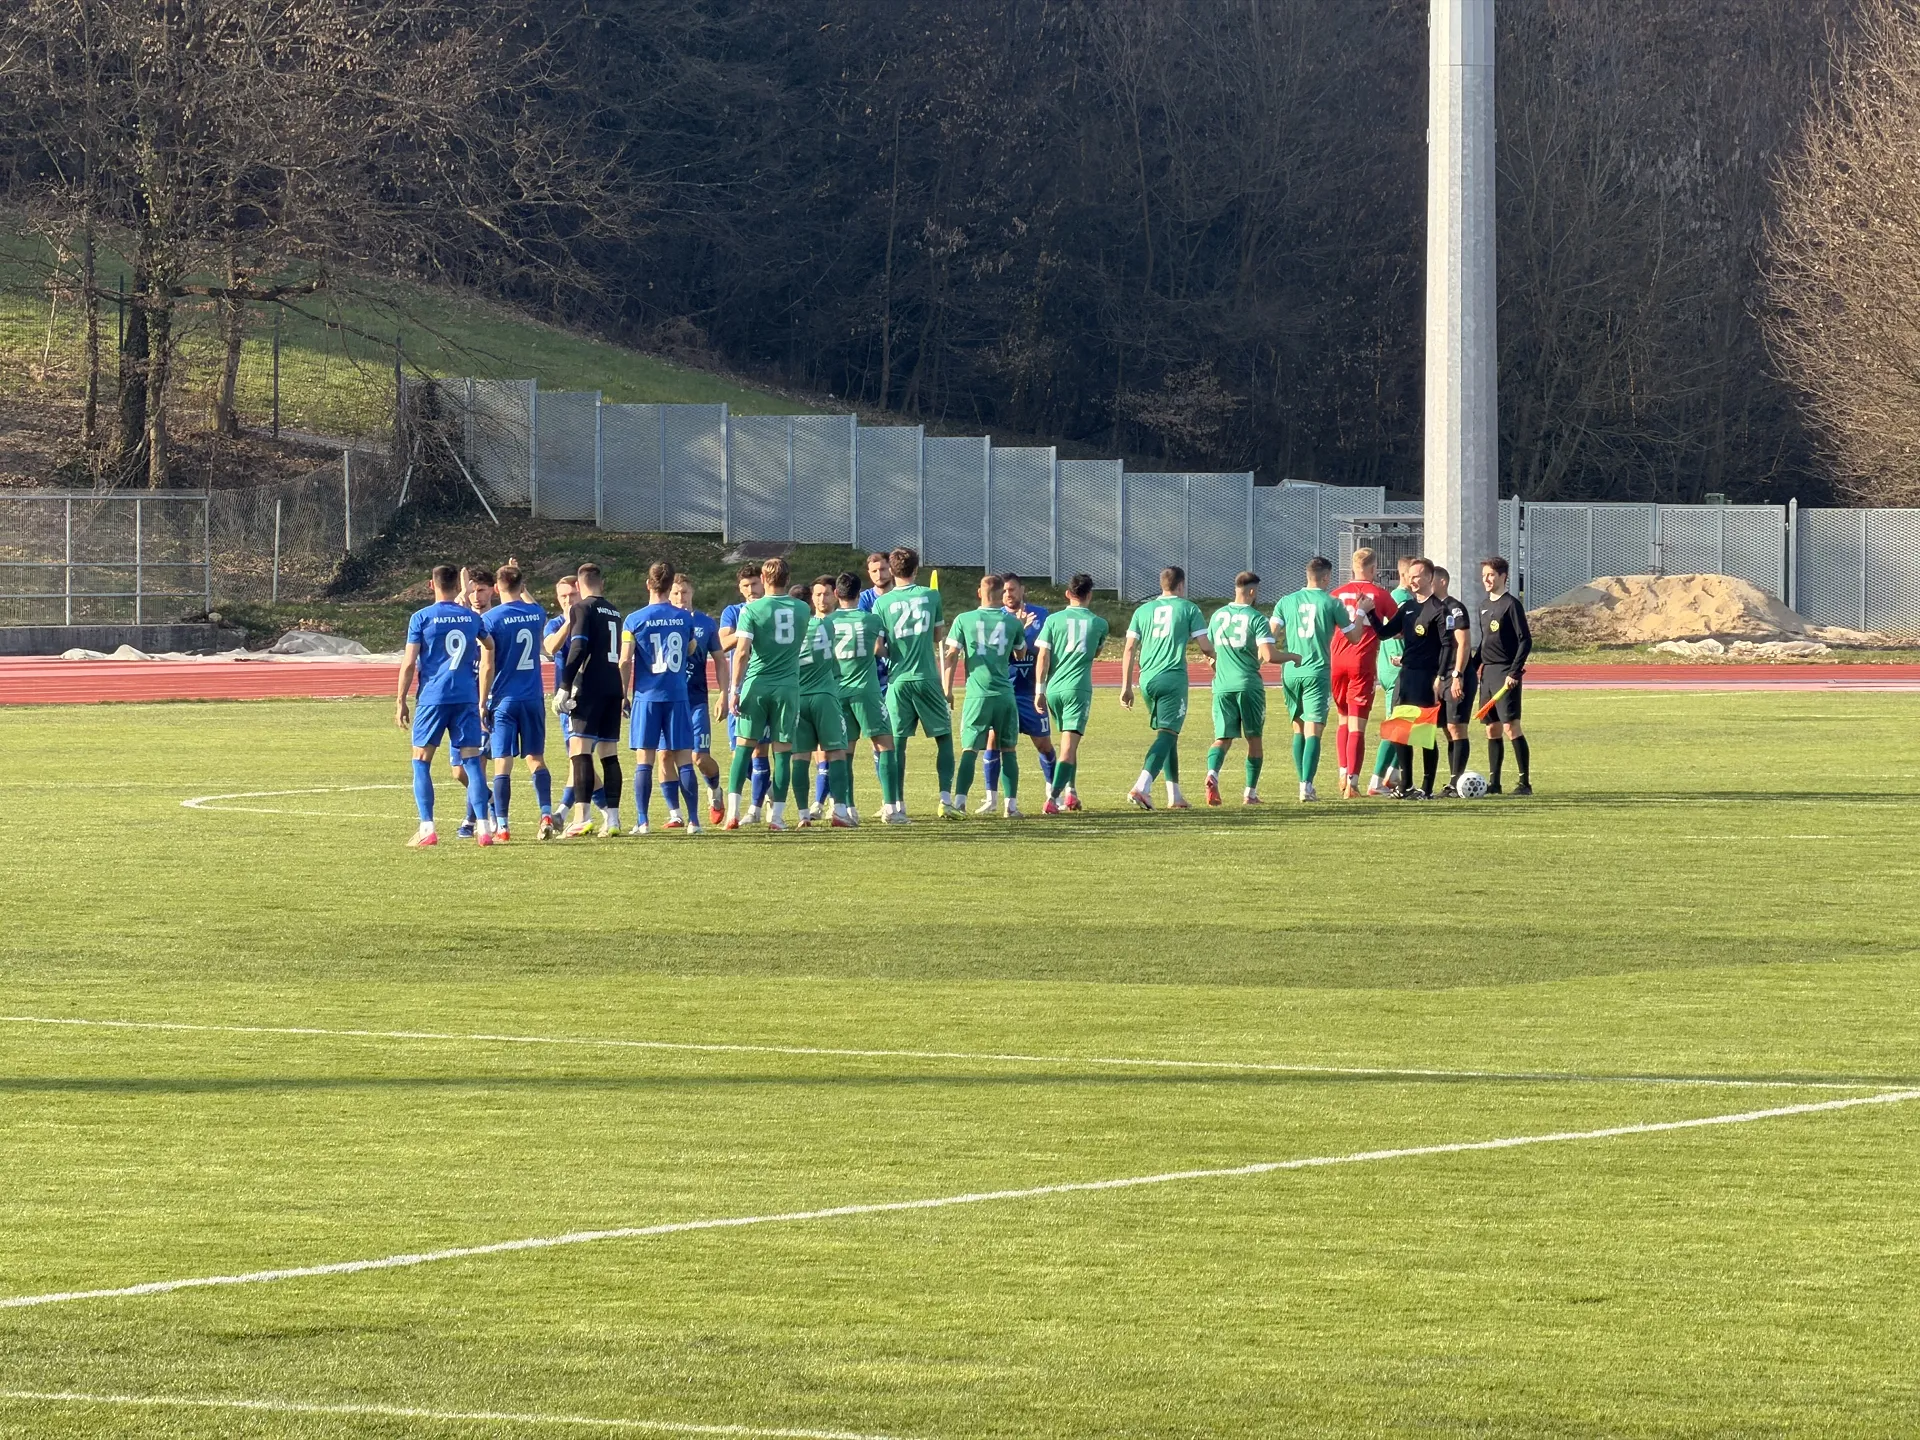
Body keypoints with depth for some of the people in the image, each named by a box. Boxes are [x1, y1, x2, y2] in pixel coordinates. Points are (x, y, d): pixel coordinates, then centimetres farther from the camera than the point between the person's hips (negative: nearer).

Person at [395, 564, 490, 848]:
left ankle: (427, 829, -4)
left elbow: (409, 664, -6)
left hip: (433, 697, -3)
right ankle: (483, 828, -3)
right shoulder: (472, 618, 8)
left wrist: (400, 701, 1)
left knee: (421, 761, 5)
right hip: (467, 697, 3)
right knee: (471, 761, 4)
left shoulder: (422, 618, -3)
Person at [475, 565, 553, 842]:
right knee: (536, 759, 11)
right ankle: (546, 813, -7)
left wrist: (483, 703, -3)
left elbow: (487, 667, -10)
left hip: (503, 701, -3)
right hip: (533, 699, 3)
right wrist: (521, 589, 40)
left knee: (502, 763, -1)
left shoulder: (490, 619, -9)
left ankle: (501, 827, -3)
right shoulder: (536, 613, 2)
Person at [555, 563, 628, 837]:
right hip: (614, 688, 7)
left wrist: (565, 686, -14)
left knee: (580, 750, -10)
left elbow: (578, 649, -14)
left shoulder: (583, 608, -4)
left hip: (590, 687, -7)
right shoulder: (614, 611, 18)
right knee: (609, 754, 9)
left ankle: (581, 817, -19)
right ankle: (612, 818, 6)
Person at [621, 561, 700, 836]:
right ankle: (693, 820, 2)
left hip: (646, 697, -2)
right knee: (683, 759, 4)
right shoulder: (685, 618, 2)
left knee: (644, 759, 1)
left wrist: (623, 696, 4)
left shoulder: (635, 620, -4)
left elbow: (625, 661, -6)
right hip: (677, 696, 2)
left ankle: (642, 822, -4)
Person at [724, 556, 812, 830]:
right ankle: (776, 815, 2)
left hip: (756, 686, -2)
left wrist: (735, 690, -9)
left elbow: (742, 652, -12)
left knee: (744, 747, 7)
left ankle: (733, 811, 0)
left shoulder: (752, 610, -7)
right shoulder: (802, 609, 4)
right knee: (782, 751, 4)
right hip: (788, 687, 2)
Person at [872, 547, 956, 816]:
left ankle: (898, 803, 0)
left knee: (897, 742, 4)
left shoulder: (882, 603, -1)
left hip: (898, 680, 0)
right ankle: (946, 796, -2)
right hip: (927, 678, 0)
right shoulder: (931, 596, 1)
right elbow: (939, 637, 10)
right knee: (944, 736, 9)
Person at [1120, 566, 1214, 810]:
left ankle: (1175, 795, 20)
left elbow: (1130, 649, 10)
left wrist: (1126, 686, 12)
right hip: (1173, 677, -5)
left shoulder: (1143, 610, 14)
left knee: (1168, 735, 18)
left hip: (1147, 679, 5)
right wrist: (1212, 654, 23)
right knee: (1167, 734, -9)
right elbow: (1205, 646, -1)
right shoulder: (1188, 608, 3)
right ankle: (1141, 787, -27)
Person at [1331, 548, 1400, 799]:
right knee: (1357, 726, -4)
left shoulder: (1337, 594, 9)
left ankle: (1343, 774, 14)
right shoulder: (1380, 595, 1)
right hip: (1363, 663, -3)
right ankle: (1352, 783, -10)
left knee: (1343, 719, 21)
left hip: (1336, 662, 3)